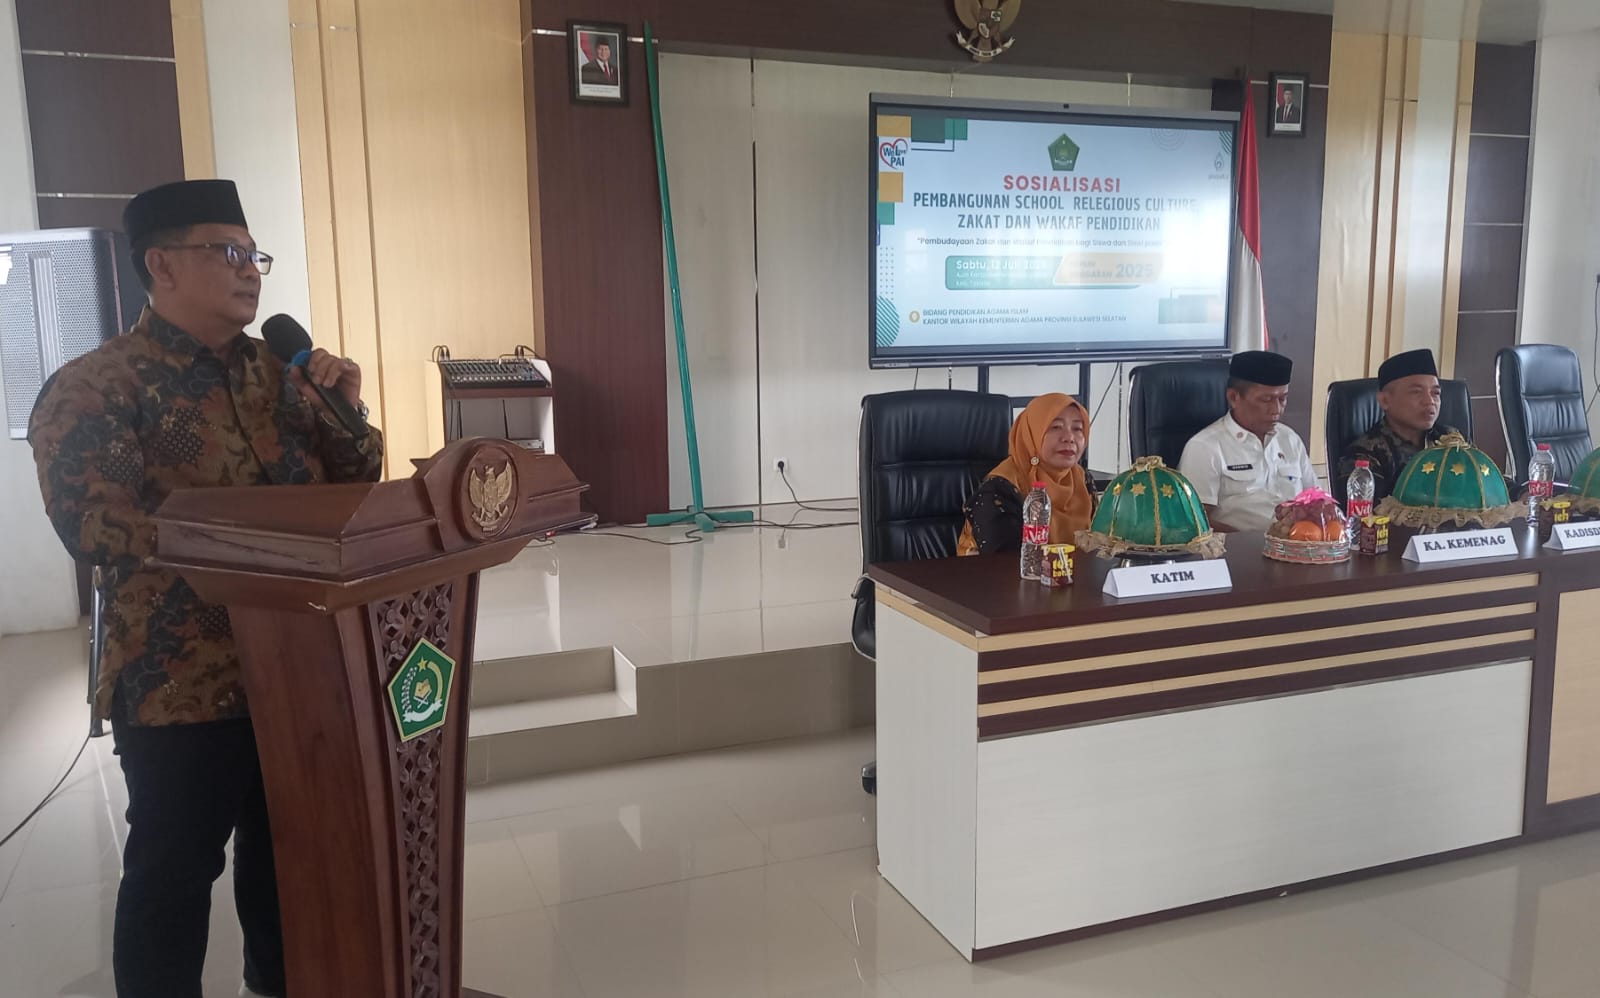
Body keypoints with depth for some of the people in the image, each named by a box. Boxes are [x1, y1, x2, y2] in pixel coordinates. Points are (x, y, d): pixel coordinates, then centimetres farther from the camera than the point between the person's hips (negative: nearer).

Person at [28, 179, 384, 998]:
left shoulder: (276, 374, 9)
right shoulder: (92, 388, -10)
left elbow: (351, 487, 12)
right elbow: (94, 522, -22)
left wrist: (345, 411, -7)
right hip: (182, 681, -6)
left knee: (289, 850, 21)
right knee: (174, 873, 8)